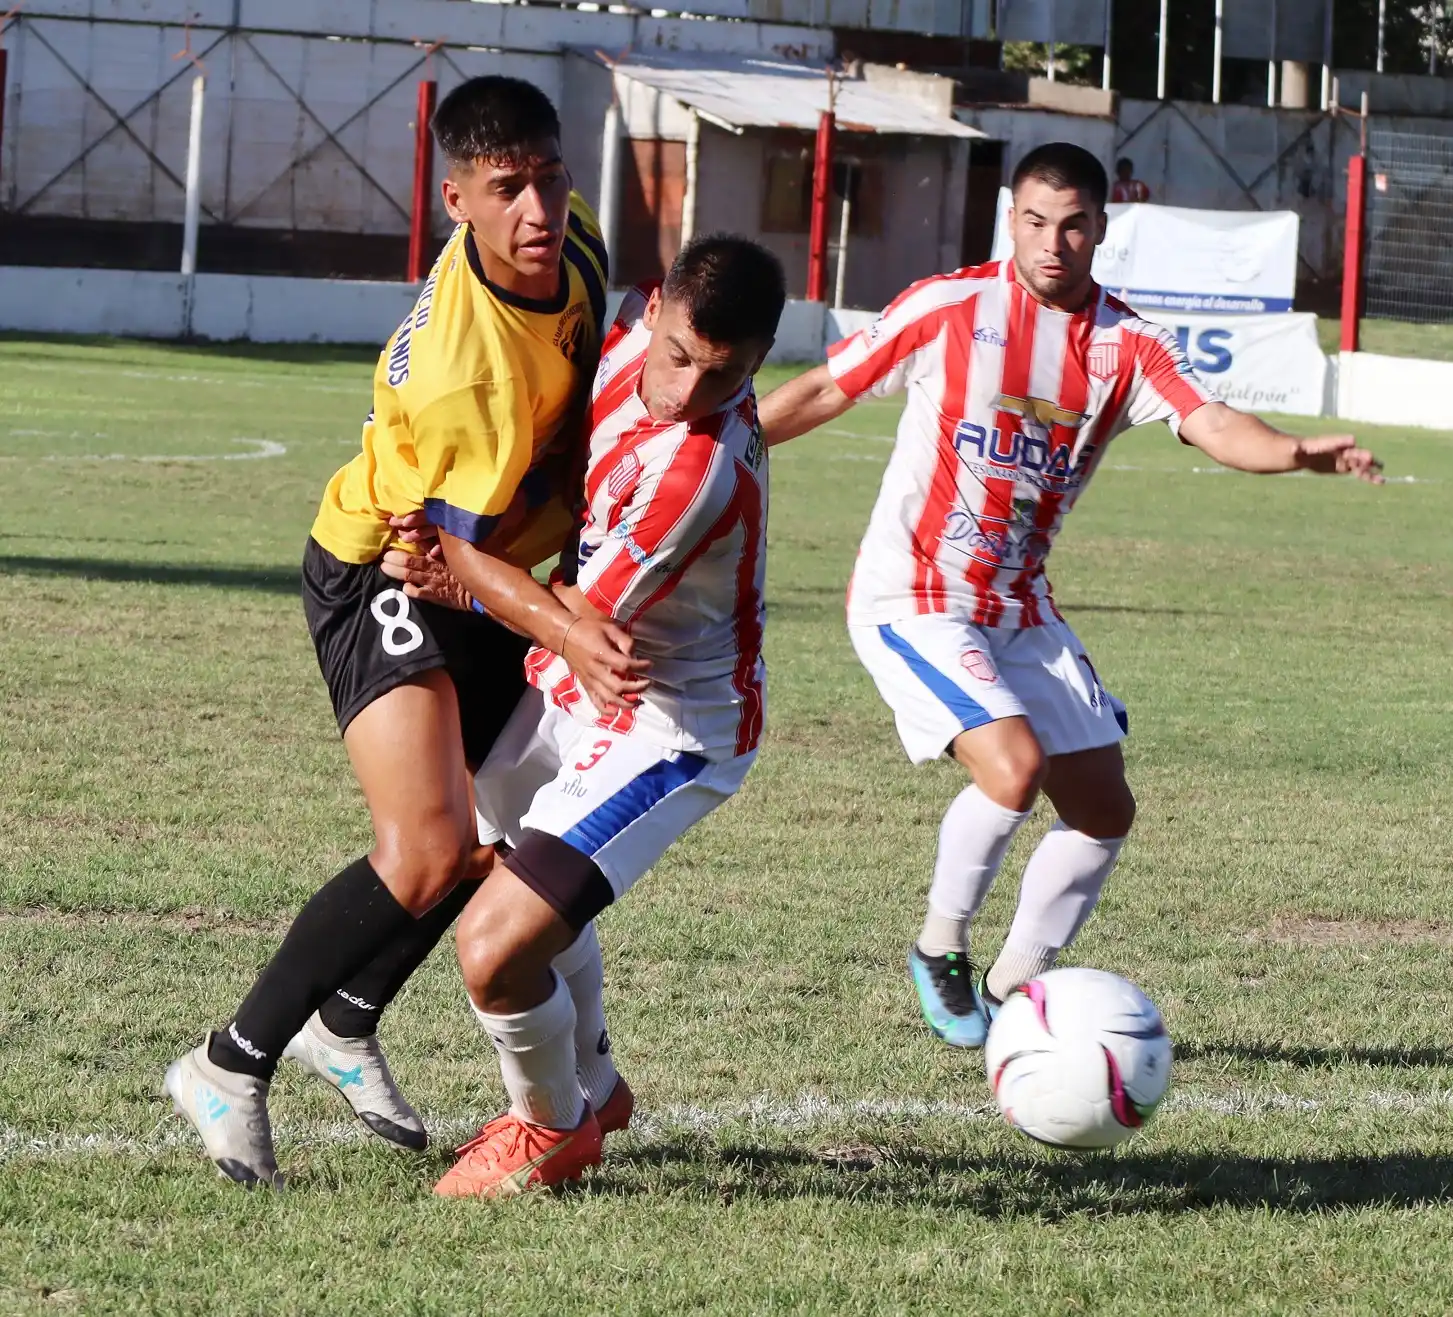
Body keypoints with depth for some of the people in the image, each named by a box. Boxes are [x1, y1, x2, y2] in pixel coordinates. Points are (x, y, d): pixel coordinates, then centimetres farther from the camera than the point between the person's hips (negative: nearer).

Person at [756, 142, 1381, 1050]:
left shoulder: (1126, 347, -3)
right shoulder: (950, 309, -11)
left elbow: (1213, 426, -20)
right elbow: (825, 393, 0)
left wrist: (1297, 453, -41)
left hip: (1022, 614, 5)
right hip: (912, 600, -5)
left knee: (1104, 809, 4)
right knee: (1014, 765, -25)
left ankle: (1009, 991, 22)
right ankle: (941, 950, -1)